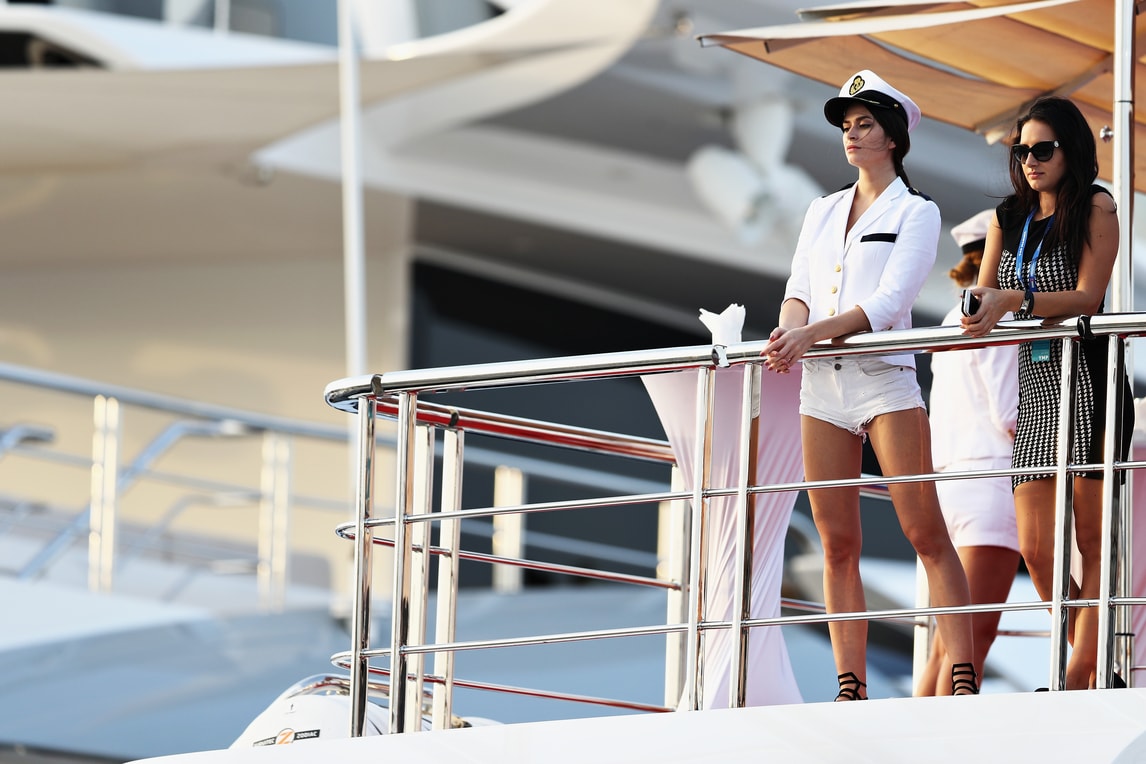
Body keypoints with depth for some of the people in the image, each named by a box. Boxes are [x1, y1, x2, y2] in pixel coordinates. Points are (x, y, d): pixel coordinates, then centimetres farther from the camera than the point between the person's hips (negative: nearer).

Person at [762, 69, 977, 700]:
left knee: (926, 533, -10)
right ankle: (850, 690, 1)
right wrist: (790, 329, -12)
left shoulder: (916, 213, 1)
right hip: (822, 386, 5)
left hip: (885, 377, -5)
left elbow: (887, 303, -10)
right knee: (837, 544, 1)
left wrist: (814, 333, -21)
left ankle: (963, 680, -13)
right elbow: (799, 290, 11)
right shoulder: (823, 211, 18)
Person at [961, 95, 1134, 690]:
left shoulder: (1095, 209, -2)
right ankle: (1099, 669, 10)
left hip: (1088, 383, -6)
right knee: (1037, 552, -2)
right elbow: (983, 300, 13)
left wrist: (1016, 300, -25)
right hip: (1035, 392, 6)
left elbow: (1087, 297, -12)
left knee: (1093, 543, -7)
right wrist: (979, 311, -11)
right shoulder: (1008, 218, 15)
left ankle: (1080, 676, -11)